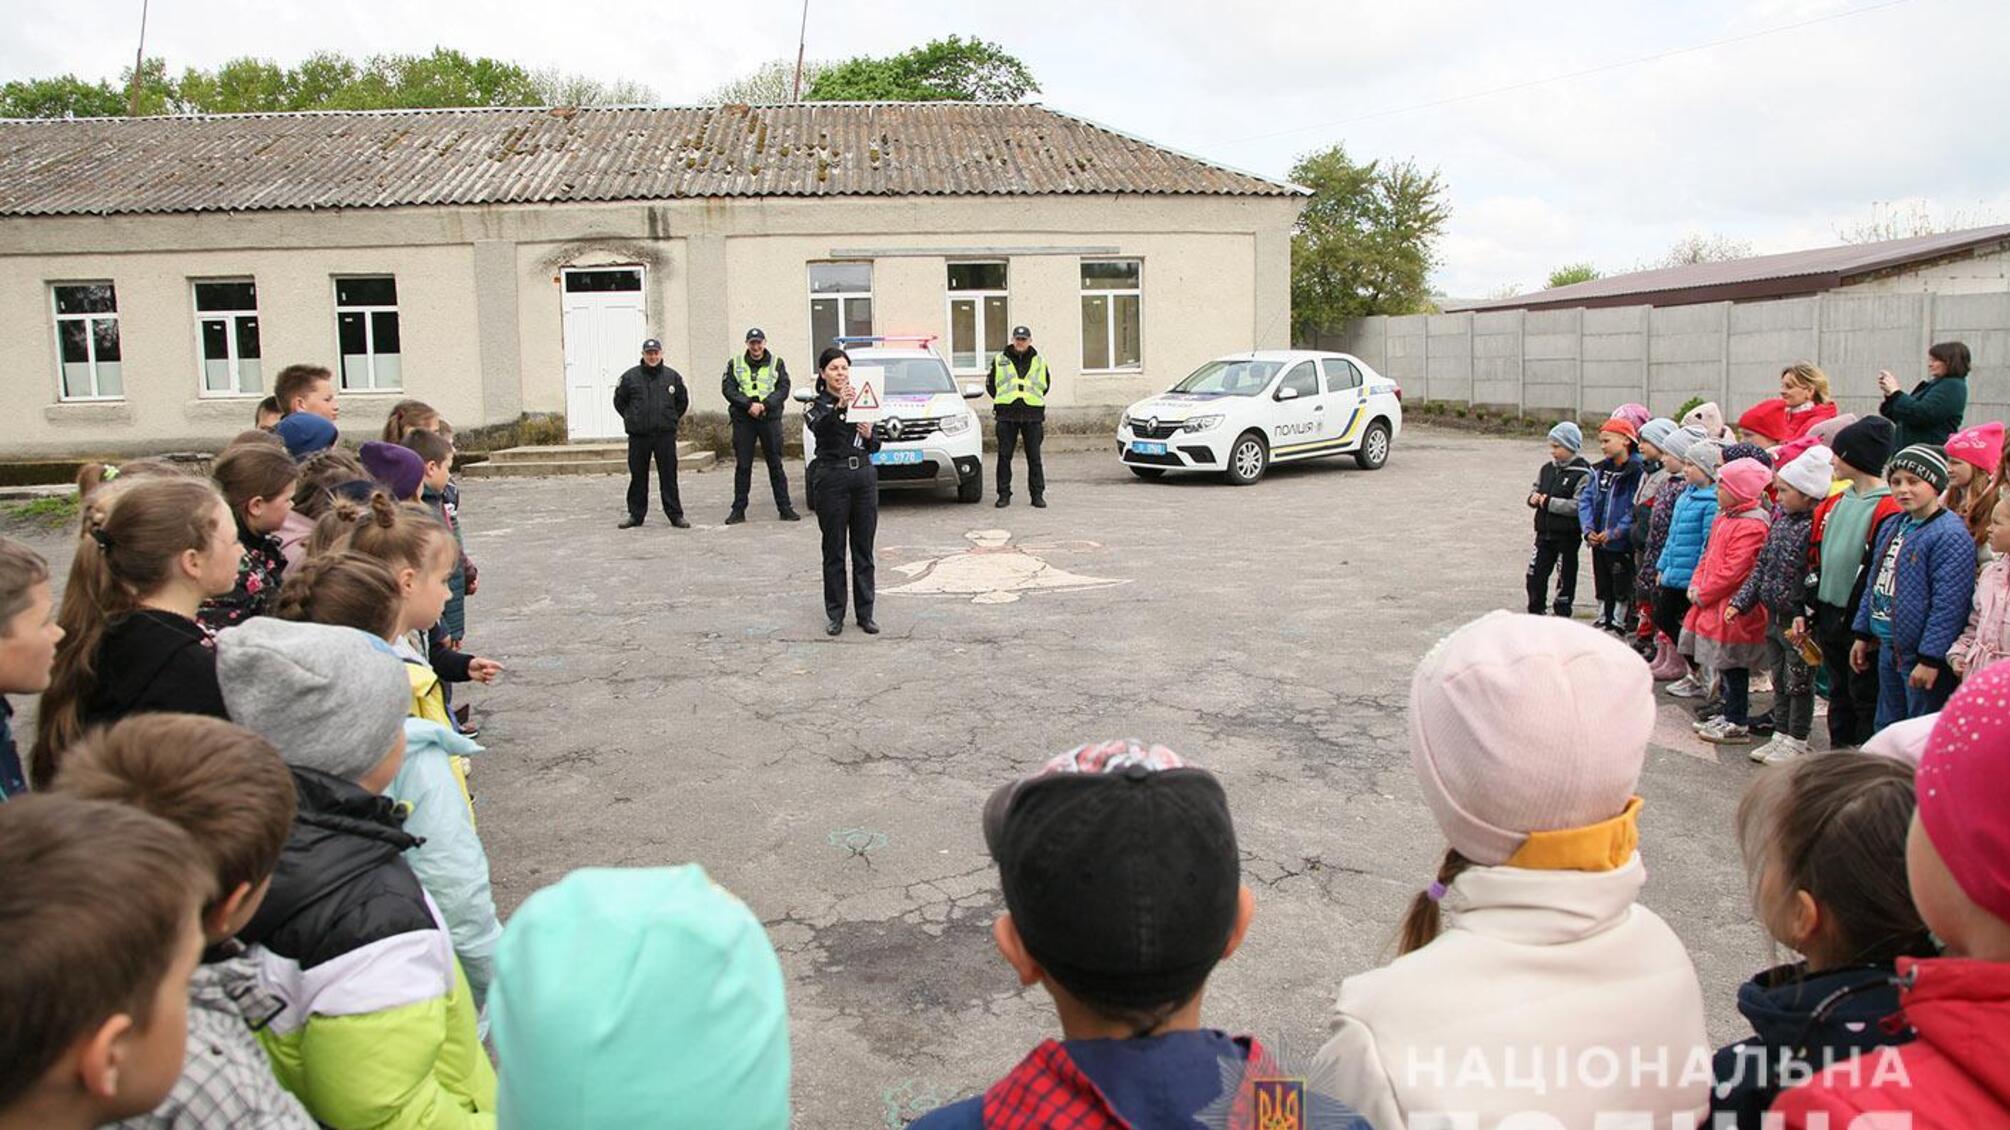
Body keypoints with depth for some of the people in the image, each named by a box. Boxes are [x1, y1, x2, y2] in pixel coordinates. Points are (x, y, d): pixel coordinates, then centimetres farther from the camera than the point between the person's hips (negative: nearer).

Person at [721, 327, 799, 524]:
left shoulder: (776, 363, 9)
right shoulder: (734, 363, 9)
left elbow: (783, 388, 0)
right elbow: (728, 388, 0)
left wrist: (764, 405, -15)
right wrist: (748, 405, -14)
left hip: (770, 418, 0)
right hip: (743, 420, 0)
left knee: (776, 464, 2)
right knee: (742, 466, 2)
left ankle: (785, 508, 6)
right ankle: (738, 510, 7)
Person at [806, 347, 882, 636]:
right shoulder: (817, 406, -2)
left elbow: (875, 447, 13)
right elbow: (819, 427, -27)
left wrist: (869, 435, -10)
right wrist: (839, 407, -45)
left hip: (864, 475, 4)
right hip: (832, 479, -4)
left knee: (864, 549, 6)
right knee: (834, 550, 3)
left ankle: (865, 613, 13)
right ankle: (835, 614, 11)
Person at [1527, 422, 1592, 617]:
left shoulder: (1582, 474, -13)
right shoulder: (1547, 469, 8)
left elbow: (1579, 506, -21)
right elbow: (1534, 489, 18)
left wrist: (1550, 502, -21)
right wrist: (1534, 498, -6)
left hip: (1567, 535, -6)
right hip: (1544, 532, 6)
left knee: (1565, 577, 6)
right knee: (1535, 574, 7)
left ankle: (1562, 615, 18)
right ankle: (1535, 612, 20)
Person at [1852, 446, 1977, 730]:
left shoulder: (1951, 535, -17)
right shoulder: (1891, 526, 10)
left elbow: (1948, 605, -20)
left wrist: (1929, 659, -21)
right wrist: (1863, 635, 17)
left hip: (1922, 654, -8)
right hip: (1888, 648, 9)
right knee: (1886, 728, 19)